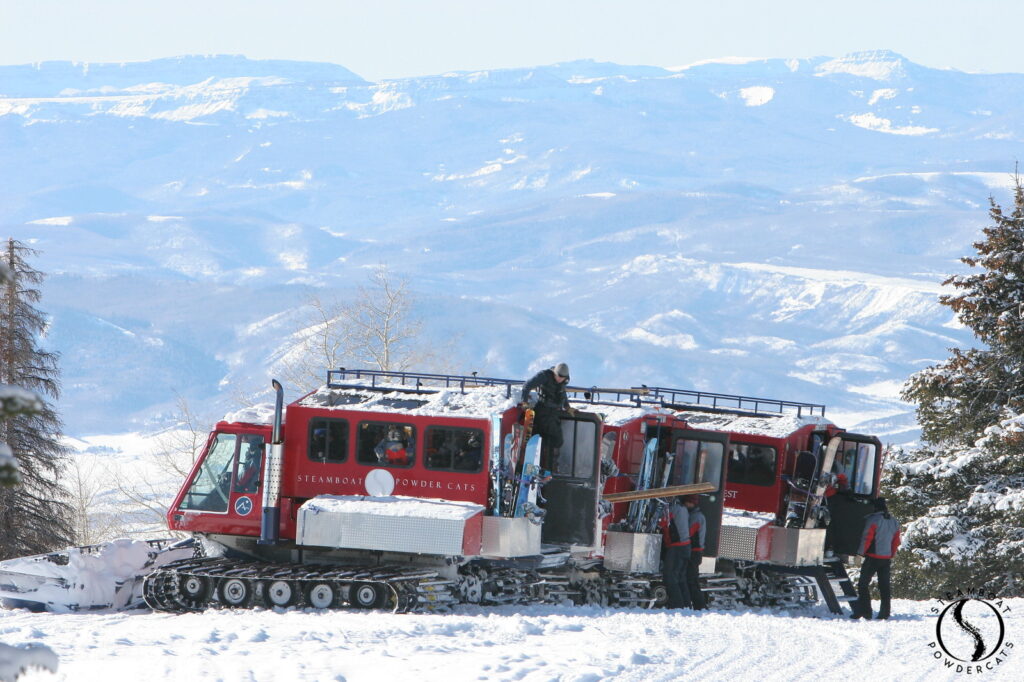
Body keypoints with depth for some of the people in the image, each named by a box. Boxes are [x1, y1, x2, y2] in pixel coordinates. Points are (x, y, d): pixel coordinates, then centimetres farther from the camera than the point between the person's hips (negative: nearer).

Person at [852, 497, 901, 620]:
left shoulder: (872, 520, -12)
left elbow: (866, 538, -13)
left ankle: (864, 611, -8)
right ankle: (884, 613, 10)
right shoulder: (894, 522, 9)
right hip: (886, 559, 6)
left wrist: (861, 552, 0)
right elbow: (896, 542, 14)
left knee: (863, 584, -1)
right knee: (884, 586, 10)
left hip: (873, 558, -6)